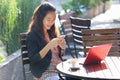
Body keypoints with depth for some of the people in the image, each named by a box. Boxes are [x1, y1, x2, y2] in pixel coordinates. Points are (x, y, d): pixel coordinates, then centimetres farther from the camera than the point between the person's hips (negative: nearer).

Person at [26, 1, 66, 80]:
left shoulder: (51, 32, 13)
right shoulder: (32, 35, -5)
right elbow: (33, 59, -13)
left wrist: (62, 47, -3)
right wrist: (49, 45, -21)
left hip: (60, 68, 6)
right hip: (45, 73, -6)